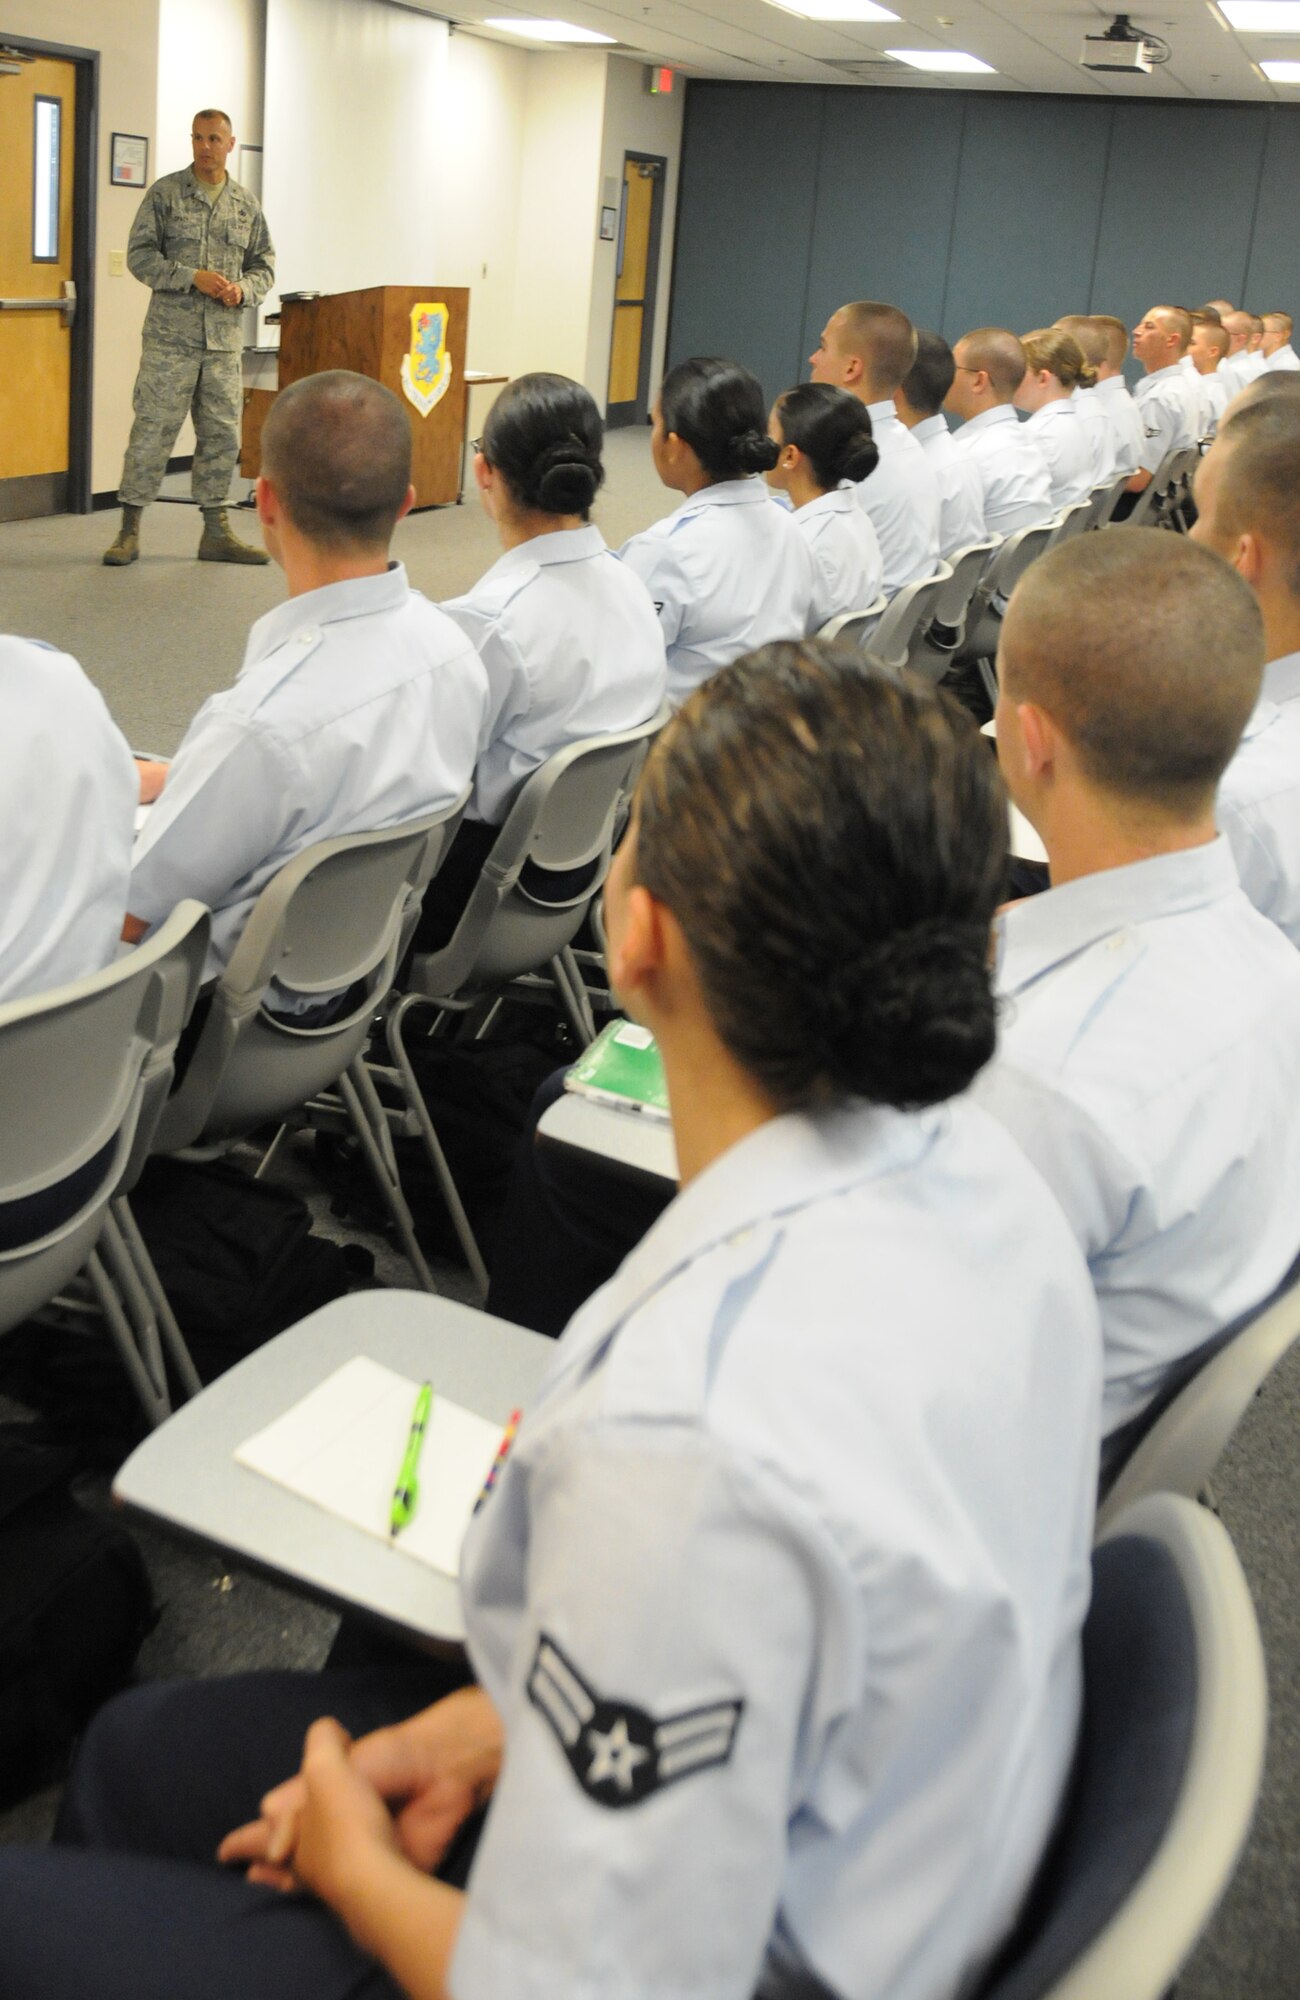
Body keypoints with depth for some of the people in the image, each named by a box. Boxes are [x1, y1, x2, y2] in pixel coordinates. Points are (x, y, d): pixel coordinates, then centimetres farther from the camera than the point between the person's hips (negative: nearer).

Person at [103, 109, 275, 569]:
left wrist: (243, 289, -6)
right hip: (171, 336, -4)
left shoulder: (247, 204, 12)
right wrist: (193, 277, -15)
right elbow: (140, 254, -3)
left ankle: (216, 532, 16)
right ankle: (129, 531, 3)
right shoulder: (166, 192, 1)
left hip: (225, 339, 4)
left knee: (222, 434, 7)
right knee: (153, 429, -4)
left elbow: (264, 267, 16)